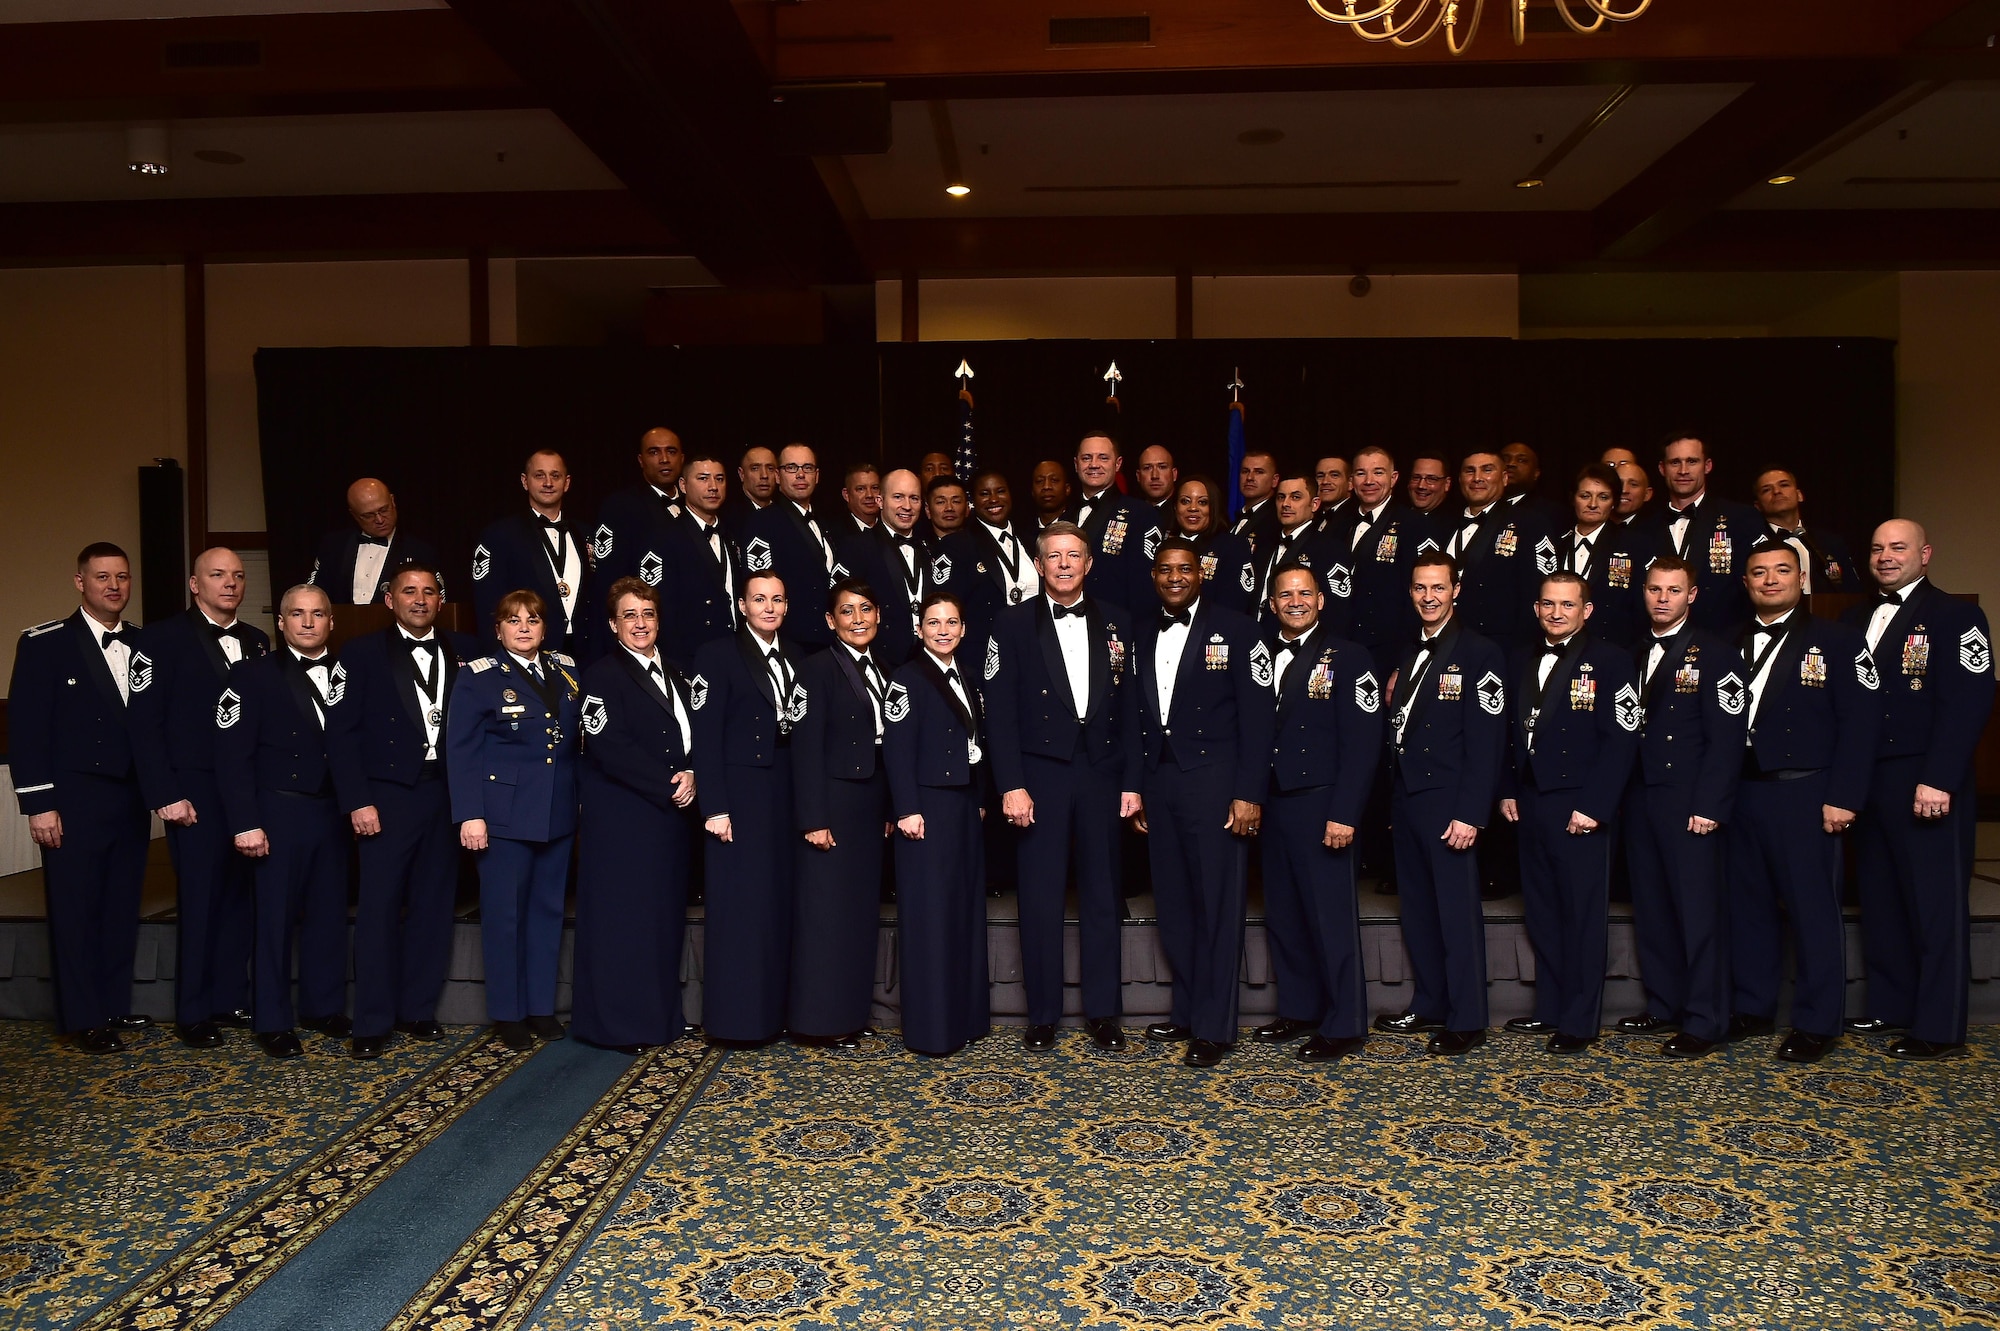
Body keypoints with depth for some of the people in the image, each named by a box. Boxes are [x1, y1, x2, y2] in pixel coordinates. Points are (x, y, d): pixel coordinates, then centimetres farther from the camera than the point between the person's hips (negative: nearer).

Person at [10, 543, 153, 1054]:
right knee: (75, 910, 2)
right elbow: (26, 728, -8)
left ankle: (115, 1005, 22)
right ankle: (82, 1019, 12)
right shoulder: (45, 643, -5)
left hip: (132, 798, 4)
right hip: (74, 801, -4)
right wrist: (39, 804, -12)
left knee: (122, 907, 10)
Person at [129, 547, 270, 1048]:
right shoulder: (164, 639, -3)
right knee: (199, 900, 1)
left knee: (240, 894, 8)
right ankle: (193, 1013, 13)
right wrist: (165, 795, -13)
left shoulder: (258, 642, 11)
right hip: (195, 793, -4)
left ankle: (230, 998, 20)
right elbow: (145, 723, -7)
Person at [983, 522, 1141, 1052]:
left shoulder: (1115, 624, 8)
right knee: (1041, 898, 2)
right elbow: (999, 711, -4)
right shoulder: (1013, 624, 1)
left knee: (1102, 895, 8)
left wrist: (1132, 782, 2)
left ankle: (1102, 1012, 19)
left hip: (1102, 774, 2)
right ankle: (1042, 1014, 14)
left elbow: (1129, 709, 7)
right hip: (1041, 774, -2)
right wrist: (1011, 785, -11)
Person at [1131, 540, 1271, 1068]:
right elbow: (1138, 720, 14)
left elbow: (1256, 717, -6)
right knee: (1173, 904, 9)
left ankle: (1214, 1026, 7)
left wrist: (1249, 794, -12)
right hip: (1159, 784, 5)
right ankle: (1187, 1010, 21)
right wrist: (1136, 790, 10)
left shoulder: (1237, 631, -2)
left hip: (1214, 783, -5)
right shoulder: (1143, 638, 13)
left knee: (1217, 905, -1)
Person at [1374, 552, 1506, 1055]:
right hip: (1406, 797, 7)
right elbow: (1399, 728, 13)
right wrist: (1394, 796, 6)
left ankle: (1466, 1021, 8)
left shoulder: (1478, 654, -7)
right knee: (1418, 910, 13)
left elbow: (1486, 742, -13)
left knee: (1458, 912, -1)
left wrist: (1470, 814, -18)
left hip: (1447, 801, -7)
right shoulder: (1410, 654, 15)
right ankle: (1430, 1006, 24)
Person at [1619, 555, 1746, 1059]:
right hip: (1640, 799, 6)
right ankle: (1663, 1005, 21)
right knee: (1650, 906, 10)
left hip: (1689, 803, -6)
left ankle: (1704, 1021, 4)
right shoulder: (1634, 654, 14)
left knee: (1699, 909, -3)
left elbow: (1726, 738, -10)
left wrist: (1709, 806, -16)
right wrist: (1620, 793, 4)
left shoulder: (1712, 653, -4)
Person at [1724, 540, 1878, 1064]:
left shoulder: (1837, 641, 0)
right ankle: (1752, 1009, 21)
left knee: (1813, 908, 0)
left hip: (1804, 795, -4)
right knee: (1747, 904, 10)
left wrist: (1843, 798, -13)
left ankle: (1817, 1022, 10)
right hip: (1740, 794, 4)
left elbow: (1860, 722, -6)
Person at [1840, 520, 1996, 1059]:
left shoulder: (1955, 616, -4)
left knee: (1936, 906, -1)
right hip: (1867, 783, 6)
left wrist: (1938, 781, -20)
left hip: (1926, 786, -6)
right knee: (1880, 900, 12)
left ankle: (1940, 1029, 5)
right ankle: (1890, 1006, 23)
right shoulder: (1855, 619, 15)